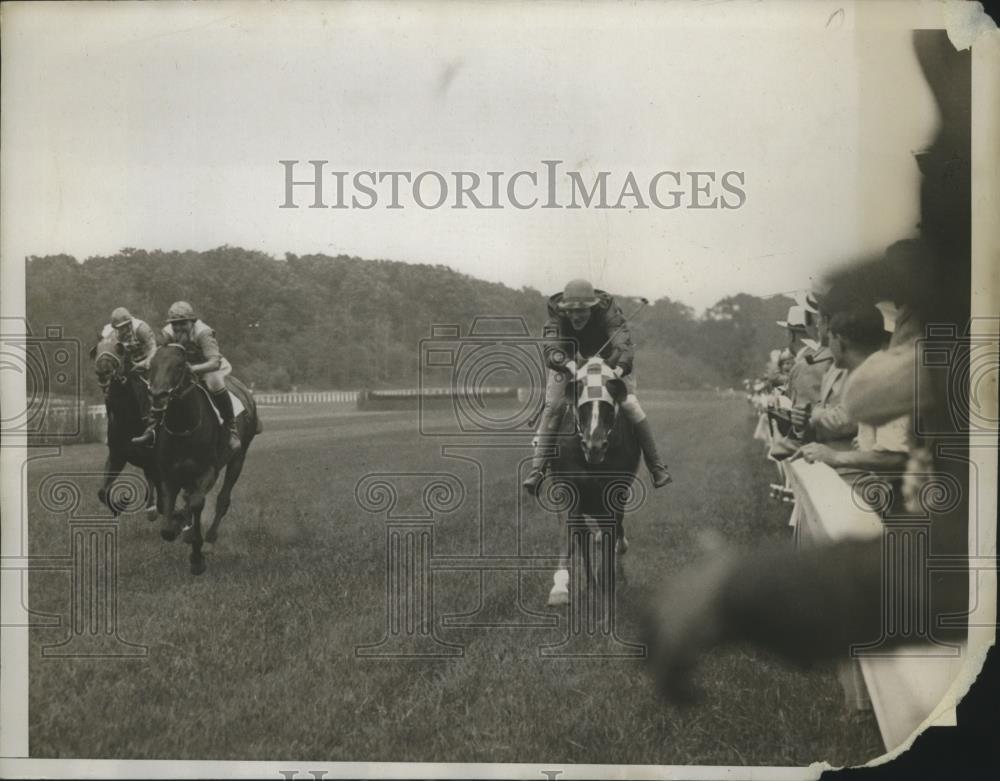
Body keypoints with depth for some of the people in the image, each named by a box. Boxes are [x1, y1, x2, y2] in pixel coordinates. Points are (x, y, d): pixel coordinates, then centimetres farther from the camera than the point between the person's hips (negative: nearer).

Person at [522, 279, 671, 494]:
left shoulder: (608, 311, -30)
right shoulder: (557, 316, -26)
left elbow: (623, 343, -41)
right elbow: (551, 350, -38)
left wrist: (621, 367, -61)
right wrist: (567, 363, -59)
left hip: (608, 361, -1)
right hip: (567, 362, 1)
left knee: (630, 405, -16)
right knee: (552, 408, -16)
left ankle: (655, 464, -3)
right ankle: (537, 467, -11)